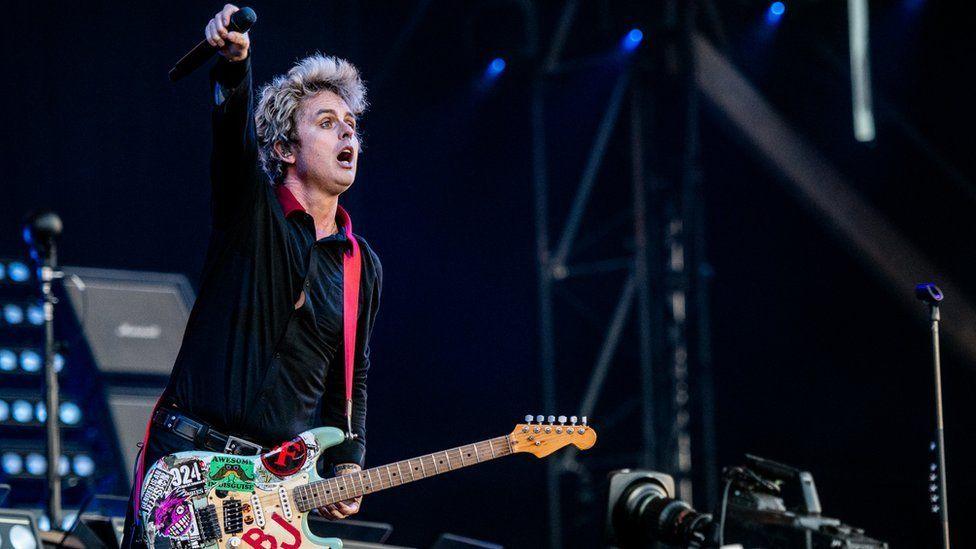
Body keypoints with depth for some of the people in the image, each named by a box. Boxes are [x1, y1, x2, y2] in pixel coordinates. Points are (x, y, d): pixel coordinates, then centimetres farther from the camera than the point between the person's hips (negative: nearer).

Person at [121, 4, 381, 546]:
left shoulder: (363, 266, 13)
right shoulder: (252, 209, 0)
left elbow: (352, 379, 19)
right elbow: (234, 132, -21)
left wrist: (347, 467, 4)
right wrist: (233, 62, -41)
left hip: (282, 476, 4)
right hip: (188, 457, -4)